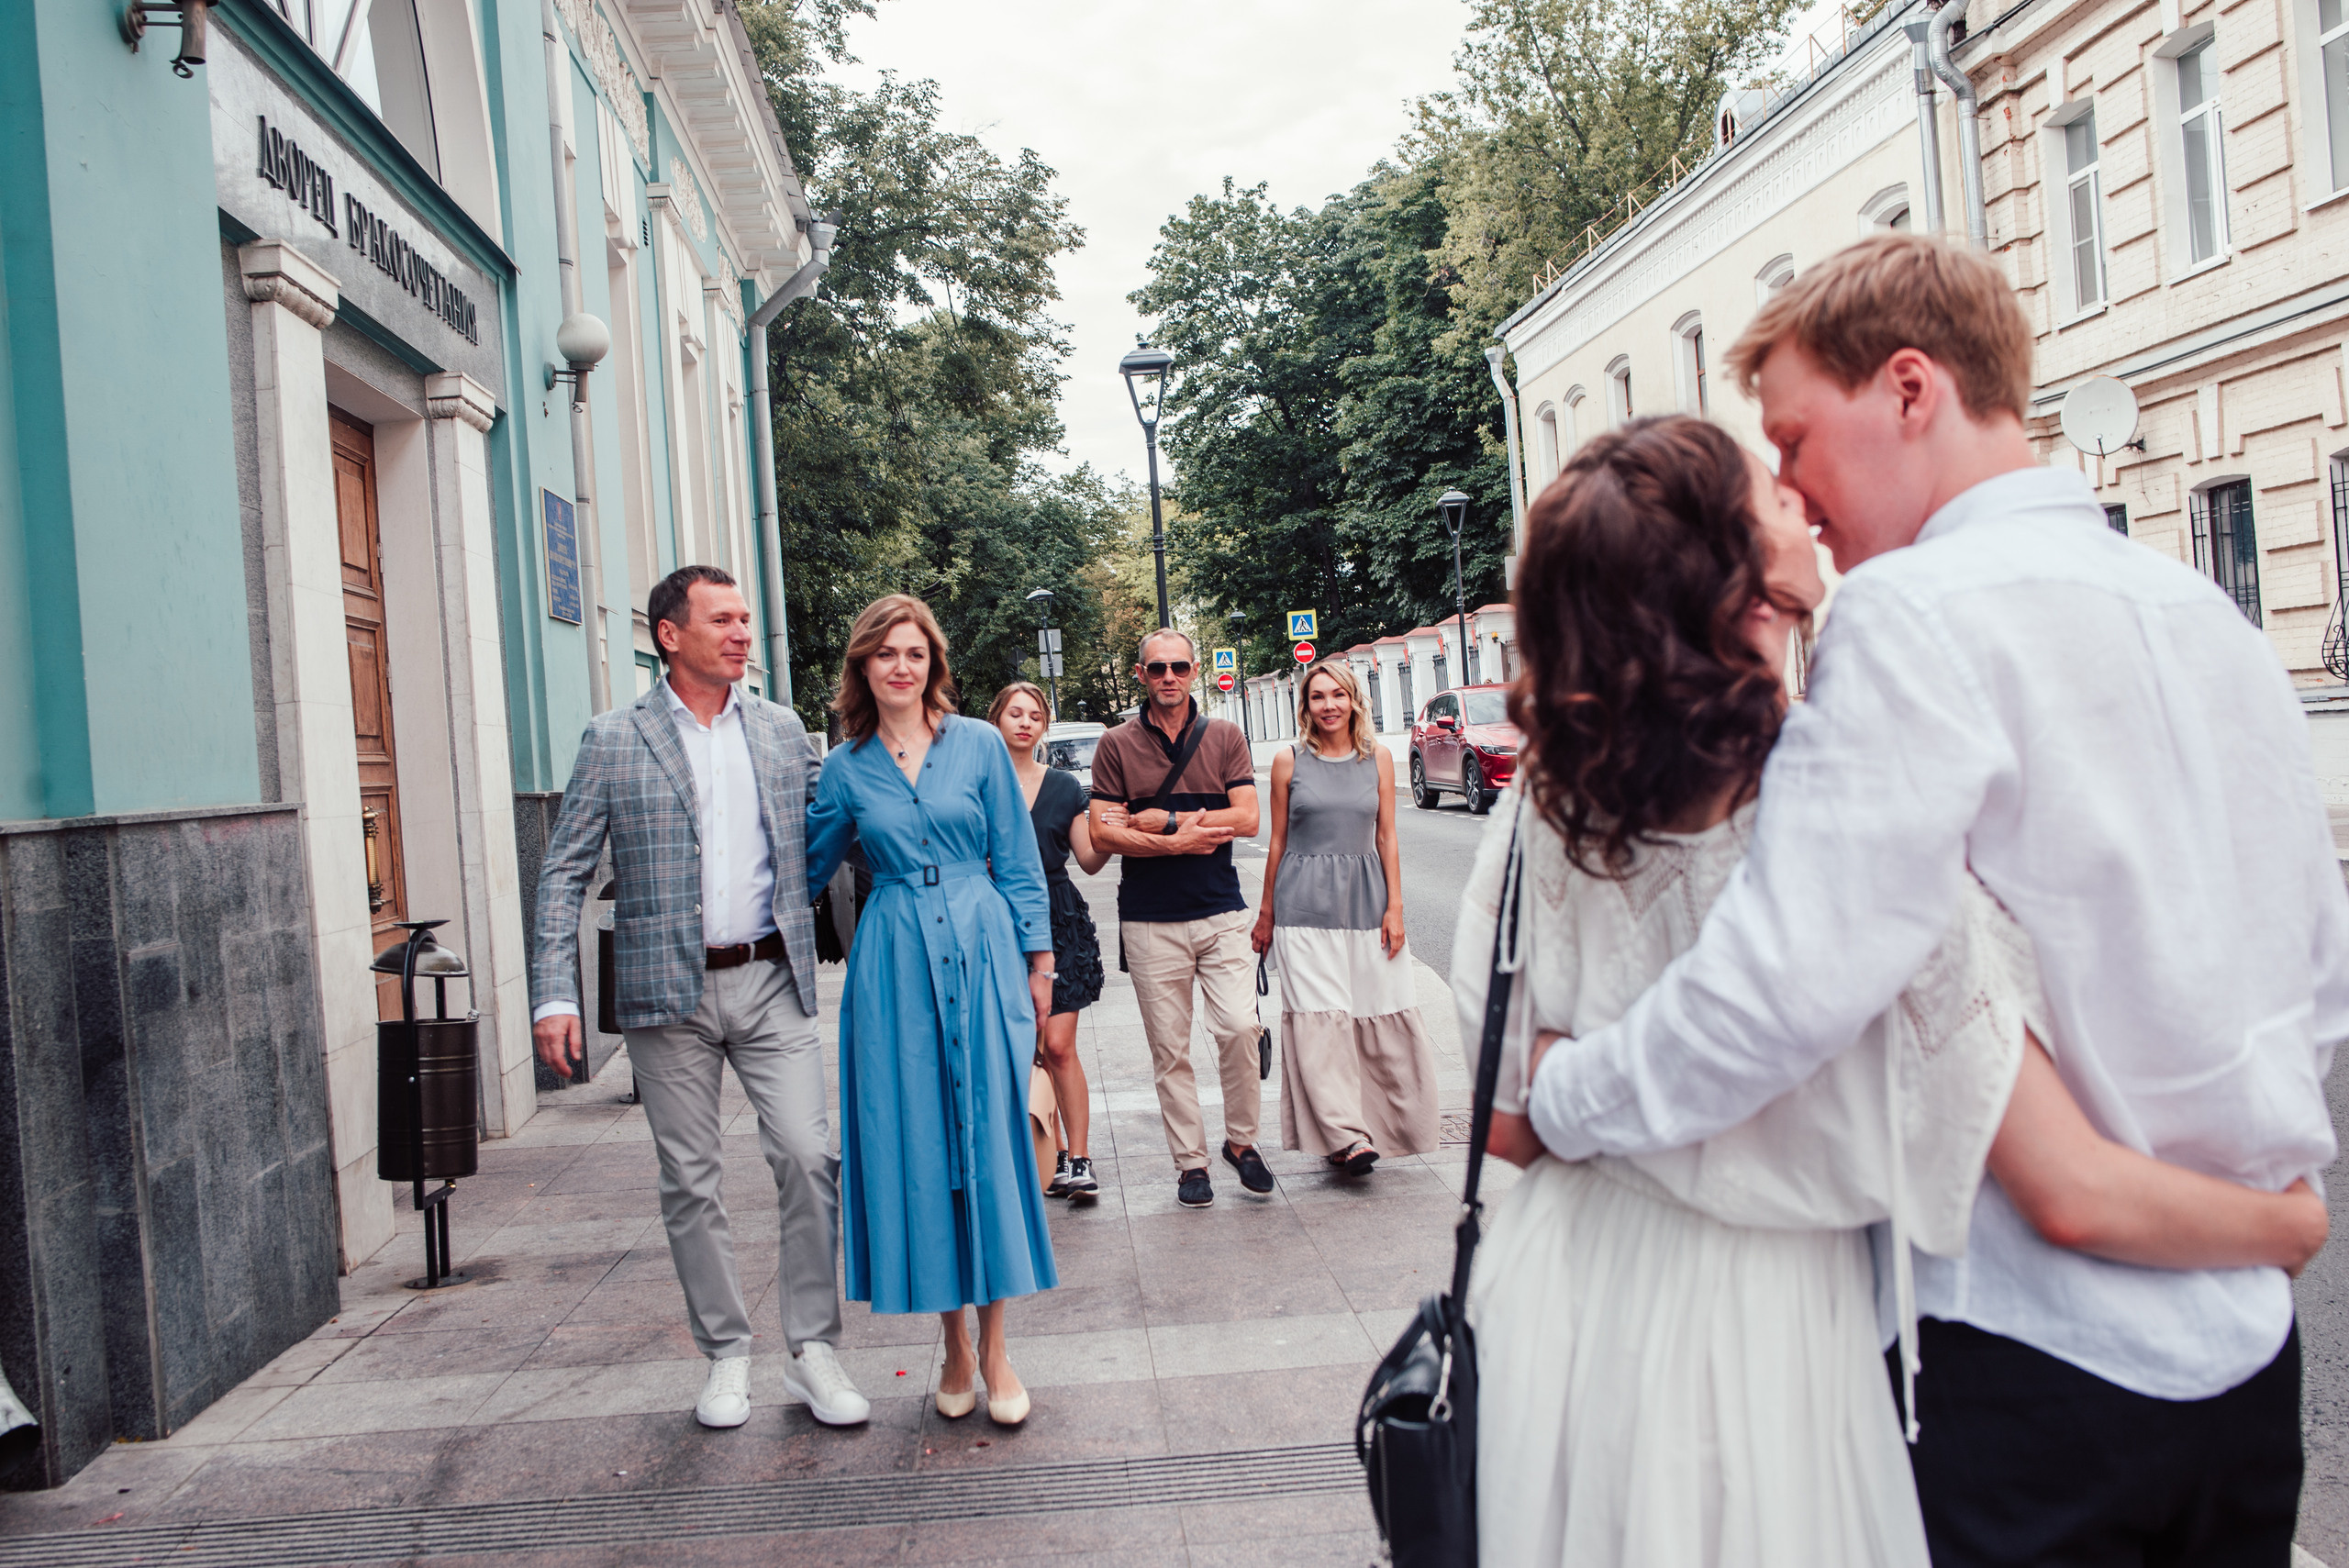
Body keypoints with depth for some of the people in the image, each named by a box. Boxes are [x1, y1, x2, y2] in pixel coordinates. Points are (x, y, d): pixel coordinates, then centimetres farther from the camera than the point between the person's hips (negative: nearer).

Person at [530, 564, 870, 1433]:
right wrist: (554, 997, -8)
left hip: (769, 979, 2)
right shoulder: (614, 741, -1)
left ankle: (812, 1350, 9)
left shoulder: (782, 730, 8)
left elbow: (819, 839, 16)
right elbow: (564, 874, -1)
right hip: (667, 991, -1)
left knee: (808, 1157, -6)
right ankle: (727, 1355, 22)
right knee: (690, 1182, 7)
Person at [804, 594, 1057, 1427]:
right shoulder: (845, 768, 7)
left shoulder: (979, 745, 3)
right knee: (913, 1146, 3)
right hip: (894, 966, 1)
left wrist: (1038, 959, 4)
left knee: (988, 1139, -1)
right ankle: (954, 1344, 18)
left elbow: (1018, 862, 6)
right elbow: (806, 868, 18)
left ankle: (995, 1349, 11)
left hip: (982, 952, -1)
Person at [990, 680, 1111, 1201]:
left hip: (1059, 922, 0)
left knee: (1059, 1046, -8)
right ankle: (1054, 1161, 13)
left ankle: (1078, 1161, -3)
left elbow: (1090, 860, 8)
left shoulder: (1064, 786, 8)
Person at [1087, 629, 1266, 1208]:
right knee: (1169, 1048, 4)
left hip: (1220, 910, 1)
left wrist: (1163, 821, -9)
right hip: (1150, 919, 0)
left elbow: (1247, 818, -3)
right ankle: (1190, 1163, 15)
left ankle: (1240, 1139, 14)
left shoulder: (1225, 737, 6)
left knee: (1239, 1028, -9)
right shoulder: (1117, 745, 3)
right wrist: (1181, 841, -12)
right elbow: (1102, 831, -4)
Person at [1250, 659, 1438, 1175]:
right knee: (1320, 1020, -8)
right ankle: (1345, 1137, -6)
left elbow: (1387, 839, 7)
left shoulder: (1378, 758, 7)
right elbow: (1278, 842, 7)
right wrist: (1266, 912, 9)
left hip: (1365, 900, 2)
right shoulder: (1289, 762, 3)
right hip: (1305, 905, -2)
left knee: (1387, 1016, 1)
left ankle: (1389, 1123, 18)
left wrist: (1394, 907, 1)